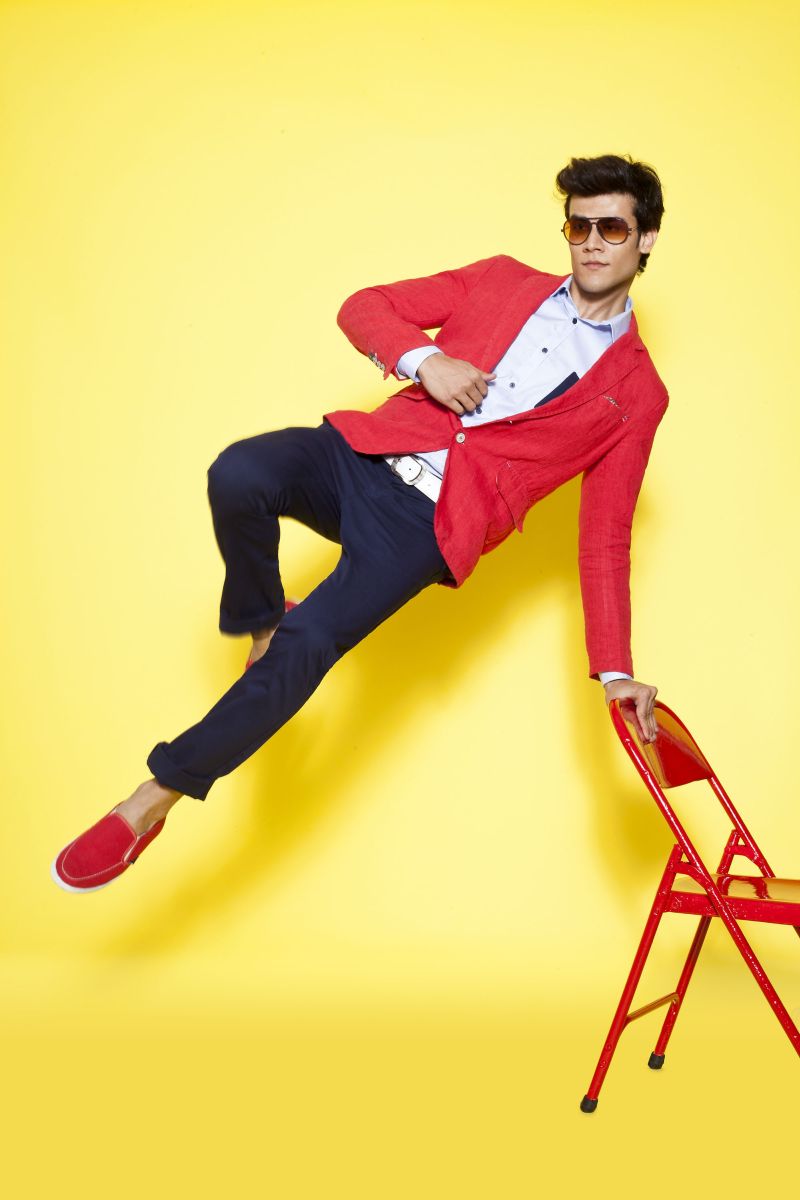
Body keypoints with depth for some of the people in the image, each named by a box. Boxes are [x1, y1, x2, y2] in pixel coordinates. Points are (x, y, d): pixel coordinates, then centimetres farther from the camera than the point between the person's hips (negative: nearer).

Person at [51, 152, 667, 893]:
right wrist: (423, 359, -8)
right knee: (238, 473, -29)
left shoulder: (637, 394, 10)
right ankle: (258, 622, 0)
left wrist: (614, 670, 3)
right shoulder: (500, 280, 16)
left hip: (432, 522, -3)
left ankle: (160, 793, -8)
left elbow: (604, 537, 9)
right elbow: (362, 307, 14)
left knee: (308, 644, -23)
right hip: (364, 455, 3)